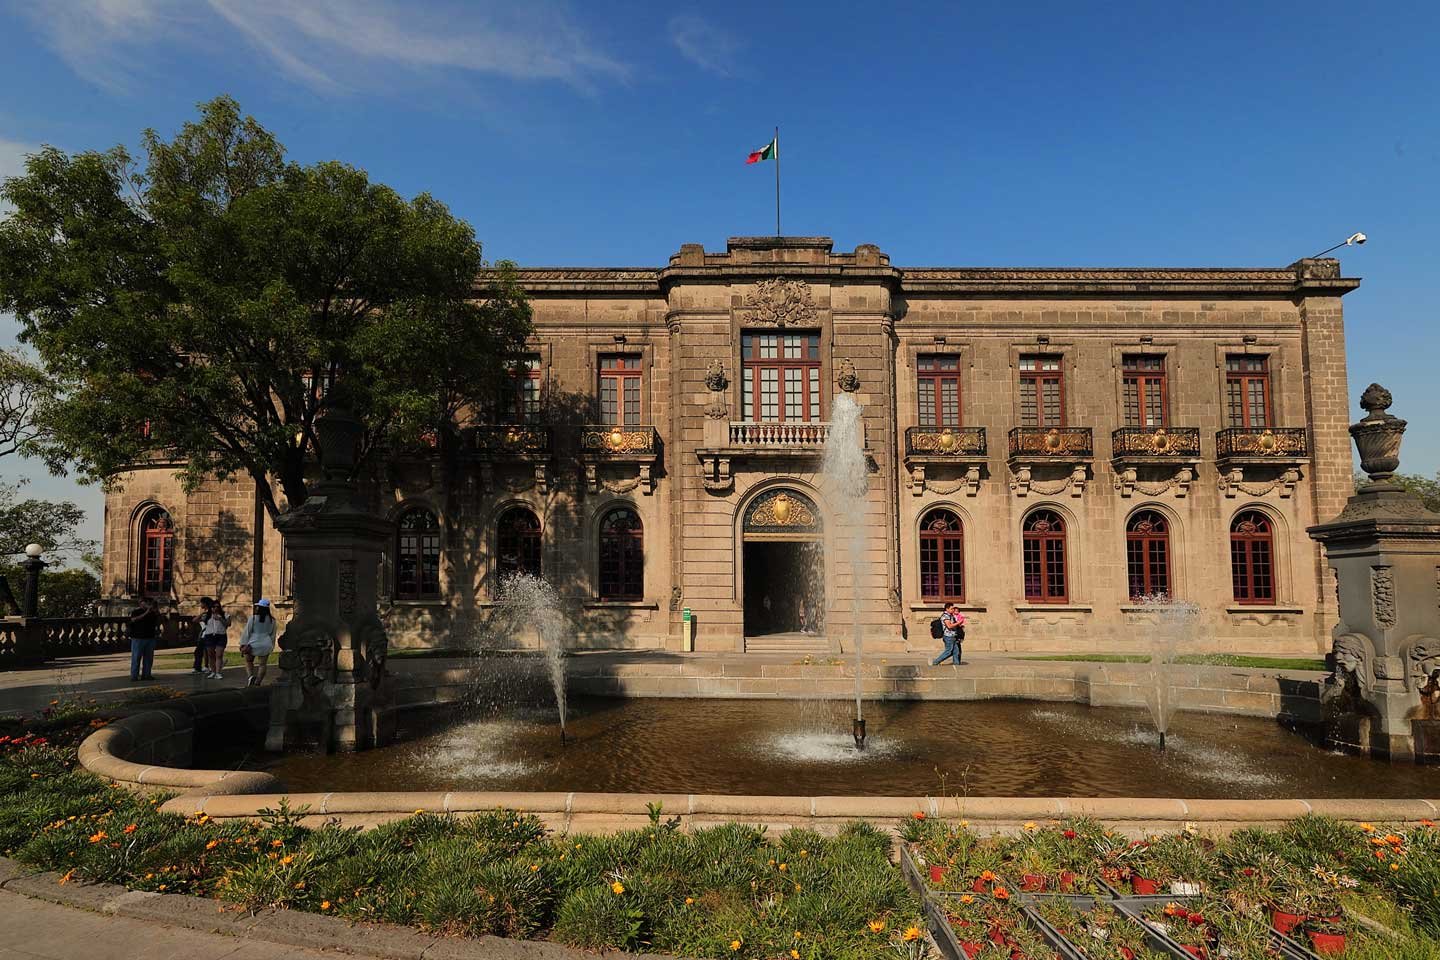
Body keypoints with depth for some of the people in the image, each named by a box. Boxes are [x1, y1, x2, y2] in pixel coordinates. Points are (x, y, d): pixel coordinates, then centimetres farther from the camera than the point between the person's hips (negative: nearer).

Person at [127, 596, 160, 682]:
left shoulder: (152, 612, 12)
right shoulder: (135, 611, -2)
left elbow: (157, 623, 13)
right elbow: (134, 619, -20)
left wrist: (157, 613, -3)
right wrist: (146, 613, -25)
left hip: (150, 638, 5)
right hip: (138, 638, -5)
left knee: (149, 658, 6)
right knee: (136, 658, -4)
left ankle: (146, 675, 12)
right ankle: (134, 676, -2)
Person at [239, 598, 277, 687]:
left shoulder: (253, 618, -9)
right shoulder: (272, 620, 3)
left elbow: (247, 632, -7)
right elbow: (273, 635, 9)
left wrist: (243, 645, -2)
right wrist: (271, 646, 18)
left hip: (253, 644, -2)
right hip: (266, 645, 3)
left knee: (248, 661, 18)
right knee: (262, 664, 7)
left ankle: (250, 676, -5)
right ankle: (257, 683, 5)